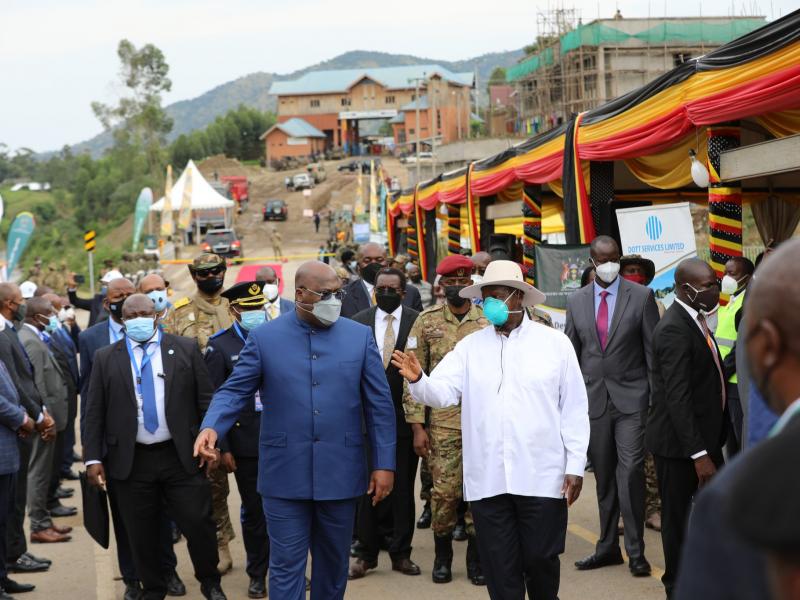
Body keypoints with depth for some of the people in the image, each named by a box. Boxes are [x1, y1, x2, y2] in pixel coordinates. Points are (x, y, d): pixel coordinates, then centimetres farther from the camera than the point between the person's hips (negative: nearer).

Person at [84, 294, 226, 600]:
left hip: (181, 457, -1)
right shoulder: (106, 358, 6)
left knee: (199, 524, 0)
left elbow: (206, 400, 4)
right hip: (131, 461, 1)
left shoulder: (185, 349, 4)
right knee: (142, 535, 6)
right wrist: (93, 458, -2)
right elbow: (94, 412, 5)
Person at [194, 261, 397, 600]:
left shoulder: (359, 336, 3)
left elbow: (379, 404, 3)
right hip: (285, 475, -2)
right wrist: (211, 427, -21)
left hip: (340, 474, 2)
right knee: (286, 566, 1)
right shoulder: (264, 338, 0)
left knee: (334, 561, 14)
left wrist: (384, 464, -1)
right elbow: (234, 391, -1)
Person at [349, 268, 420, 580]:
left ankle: (401, 552, 16)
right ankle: (367, 552, 15)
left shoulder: (417, 322, -2)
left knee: (403, 487, 7)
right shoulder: (358, 321, 3)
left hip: (404, 417, -1)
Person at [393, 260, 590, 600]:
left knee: (541, 560, 5)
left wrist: (575, 466, -2)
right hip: (488, 480, 2)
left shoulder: (555, 343, 1)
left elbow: (574, 409, 2)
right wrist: (418, 380, -27)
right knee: (499, 568, 7)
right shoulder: (470, 347, 7)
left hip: (542, 478, -2)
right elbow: (442, 392, -5)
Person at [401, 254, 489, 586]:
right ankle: (442, 555, 18)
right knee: (444, 491, 0)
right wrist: (417, 426, -4)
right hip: (442, 424, -1)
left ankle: (476, 557, 16)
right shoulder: (427, 322, 2)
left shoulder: (489, 321, 4)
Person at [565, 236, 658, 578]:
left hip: (631, 398, -3)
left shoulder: (641, 296, -1)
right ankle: (608, 547, 19)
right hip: (593, 399, 3)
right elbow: (572, 354, 12)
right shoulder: (576, 301, 8)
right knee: (604, 476, 10)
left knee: (630, 470, -13)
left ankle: (635, 550, -4)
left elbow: (653, 350, -1)